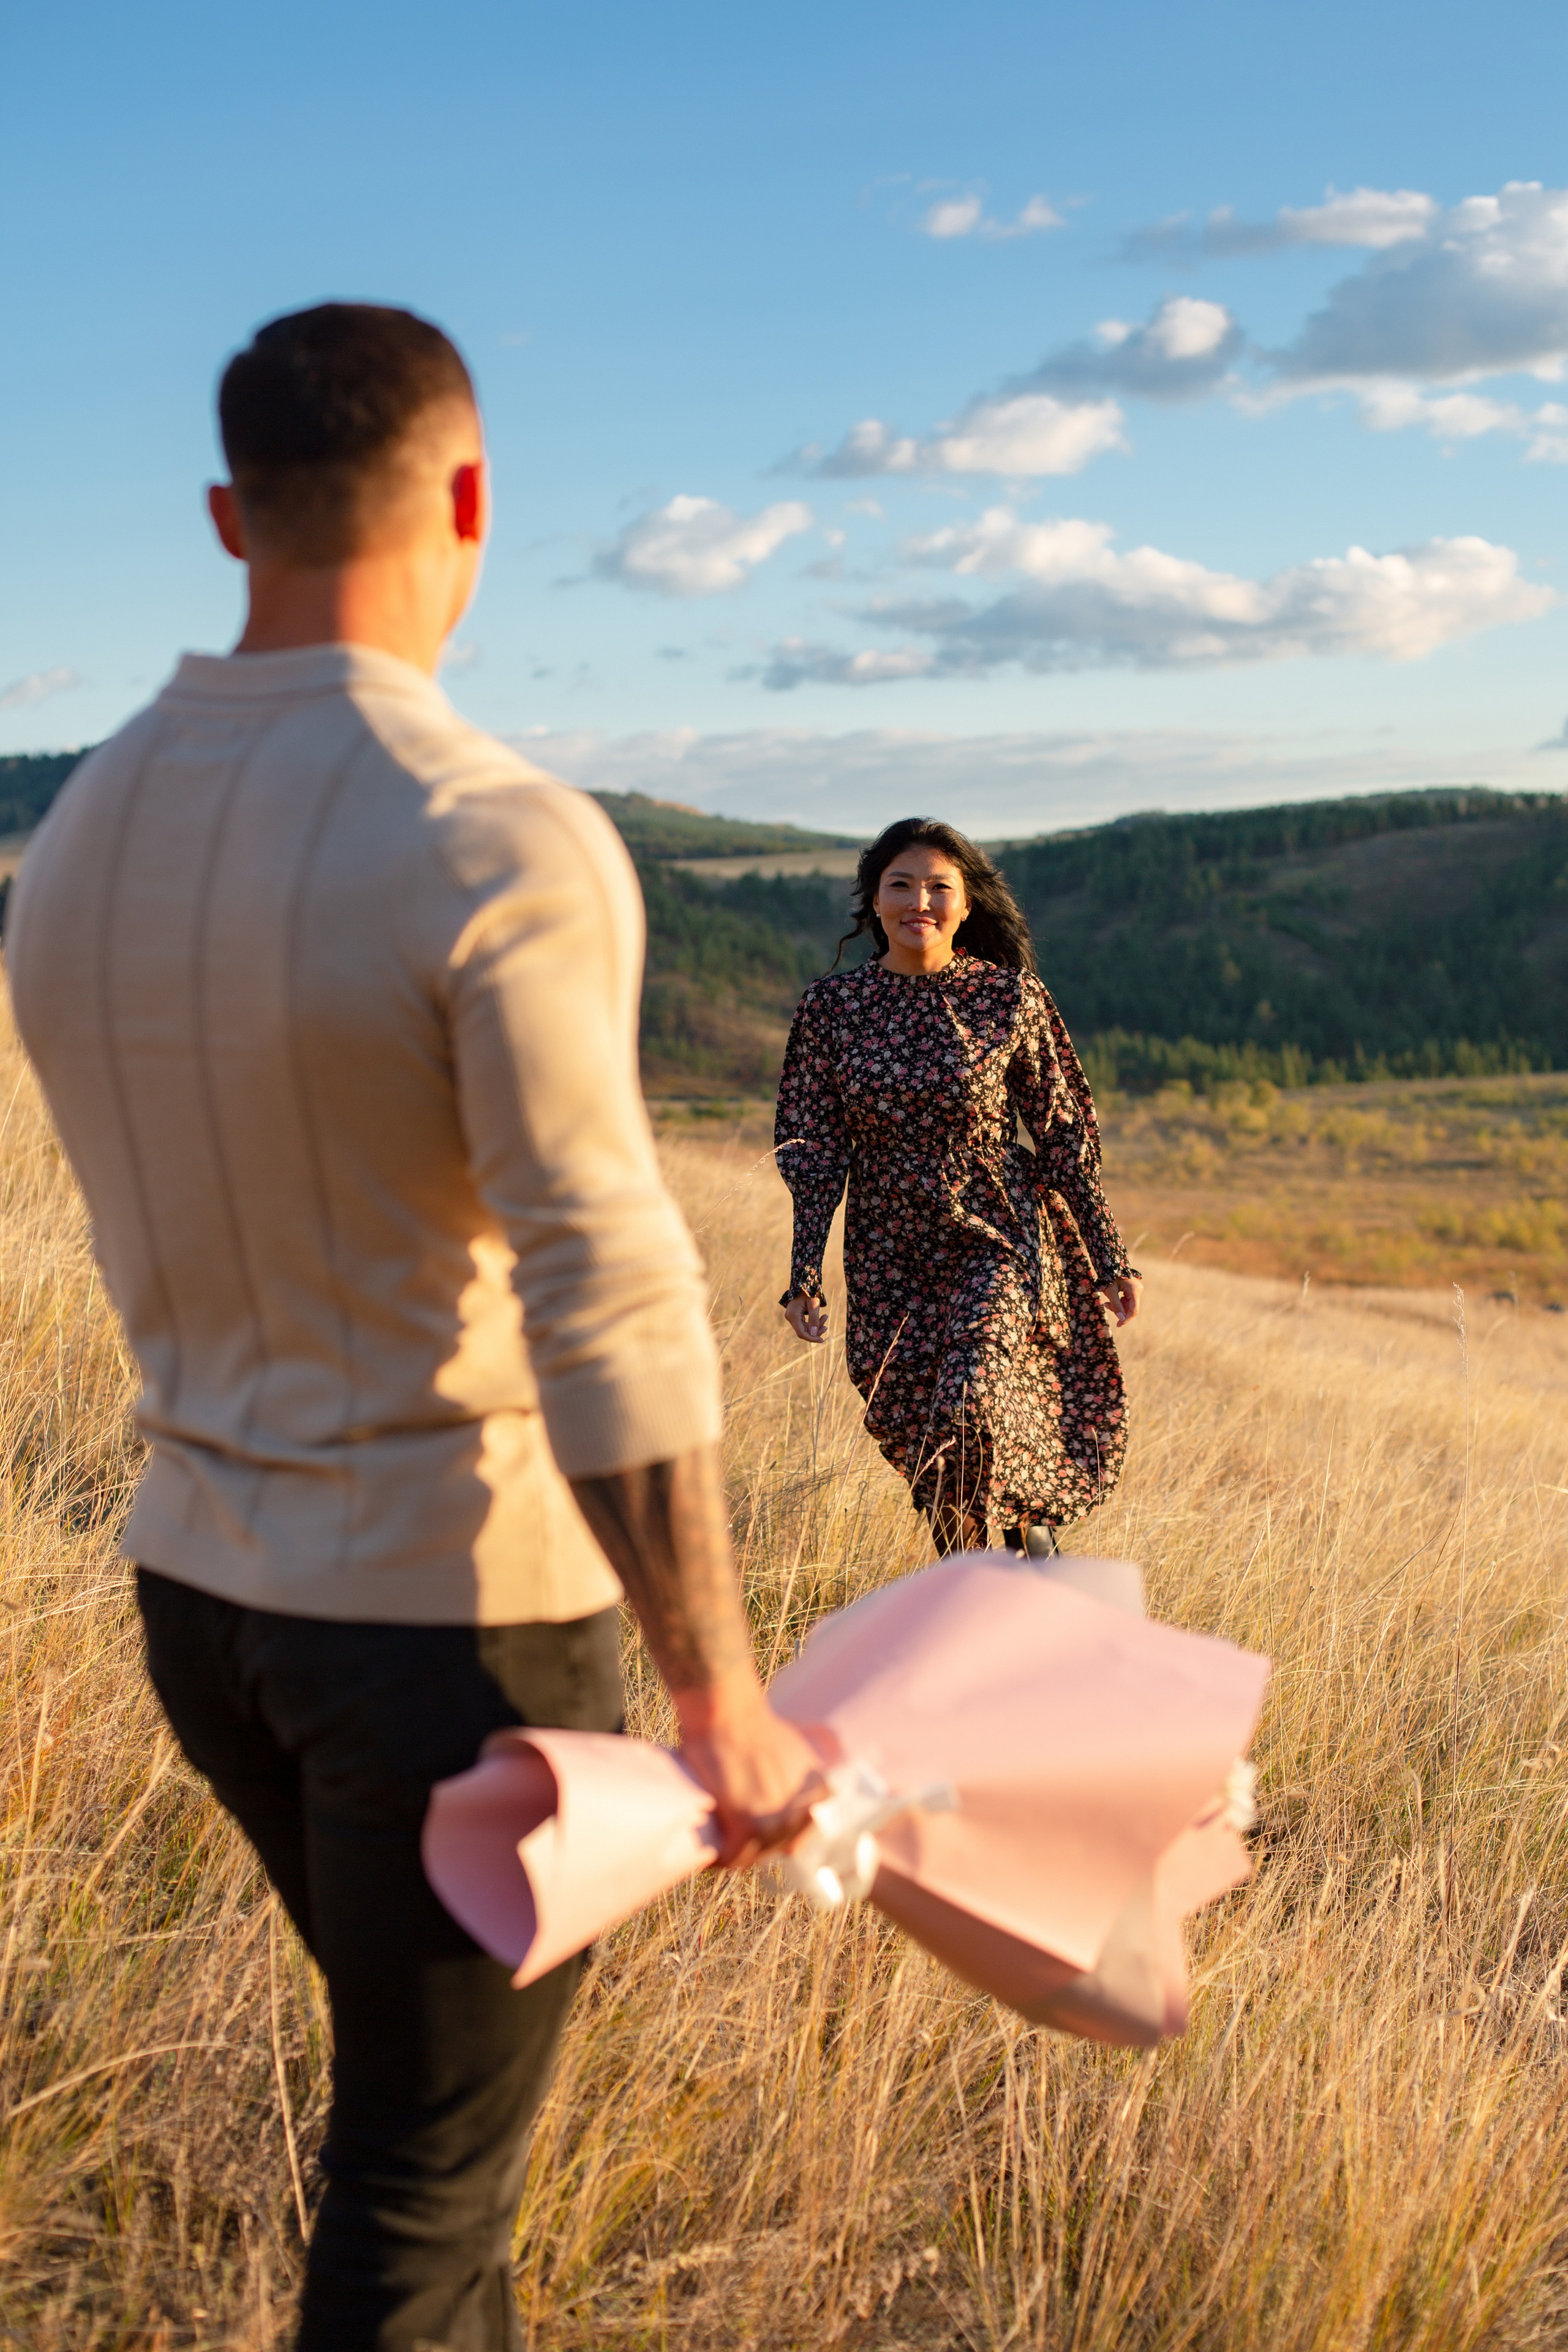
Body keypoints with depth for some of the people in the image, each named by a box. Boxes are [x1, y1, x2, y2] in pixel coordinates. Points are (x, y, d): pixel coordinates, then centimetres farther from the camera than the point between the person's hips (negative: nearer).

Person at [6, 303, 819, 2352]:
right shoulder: (501, 846, -22)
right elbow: (609, 1314, -25)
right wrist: (722, 1702, -18)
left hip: (203, 1588, 7)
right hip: (459, 1620, -7)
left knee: (439, 2081, 28)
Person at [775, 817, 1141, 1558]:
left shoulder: (1010, 998, -5)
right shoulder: (831, 1006, -1)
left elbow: (1064, 1135, 0)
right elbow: (811, 1151, 2)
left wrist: (1109, 1260, 2)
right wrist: (803, 1275, -4)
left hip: (997, 1243, -3)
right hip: (888, 1259, 3)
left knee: (972, 1415, -22)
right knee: (918, 1442, 6)